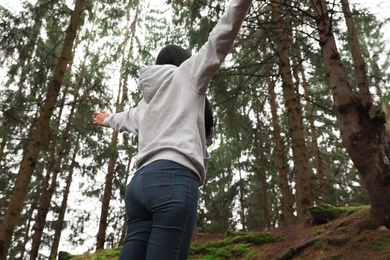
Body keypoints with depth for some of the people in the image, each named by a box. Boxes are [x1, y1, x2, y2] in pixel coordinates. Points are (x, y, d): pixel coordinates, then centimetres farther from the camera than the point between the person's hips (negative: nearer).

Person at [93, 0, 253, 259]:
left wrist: (107, 119, 73)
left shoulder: (147, 99, 31)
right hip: (174, 179, -7)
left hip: (142, 182, 7)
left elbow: (128, 118, 51)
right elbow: (219, 40, 5)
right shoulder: (185, 74, 15)